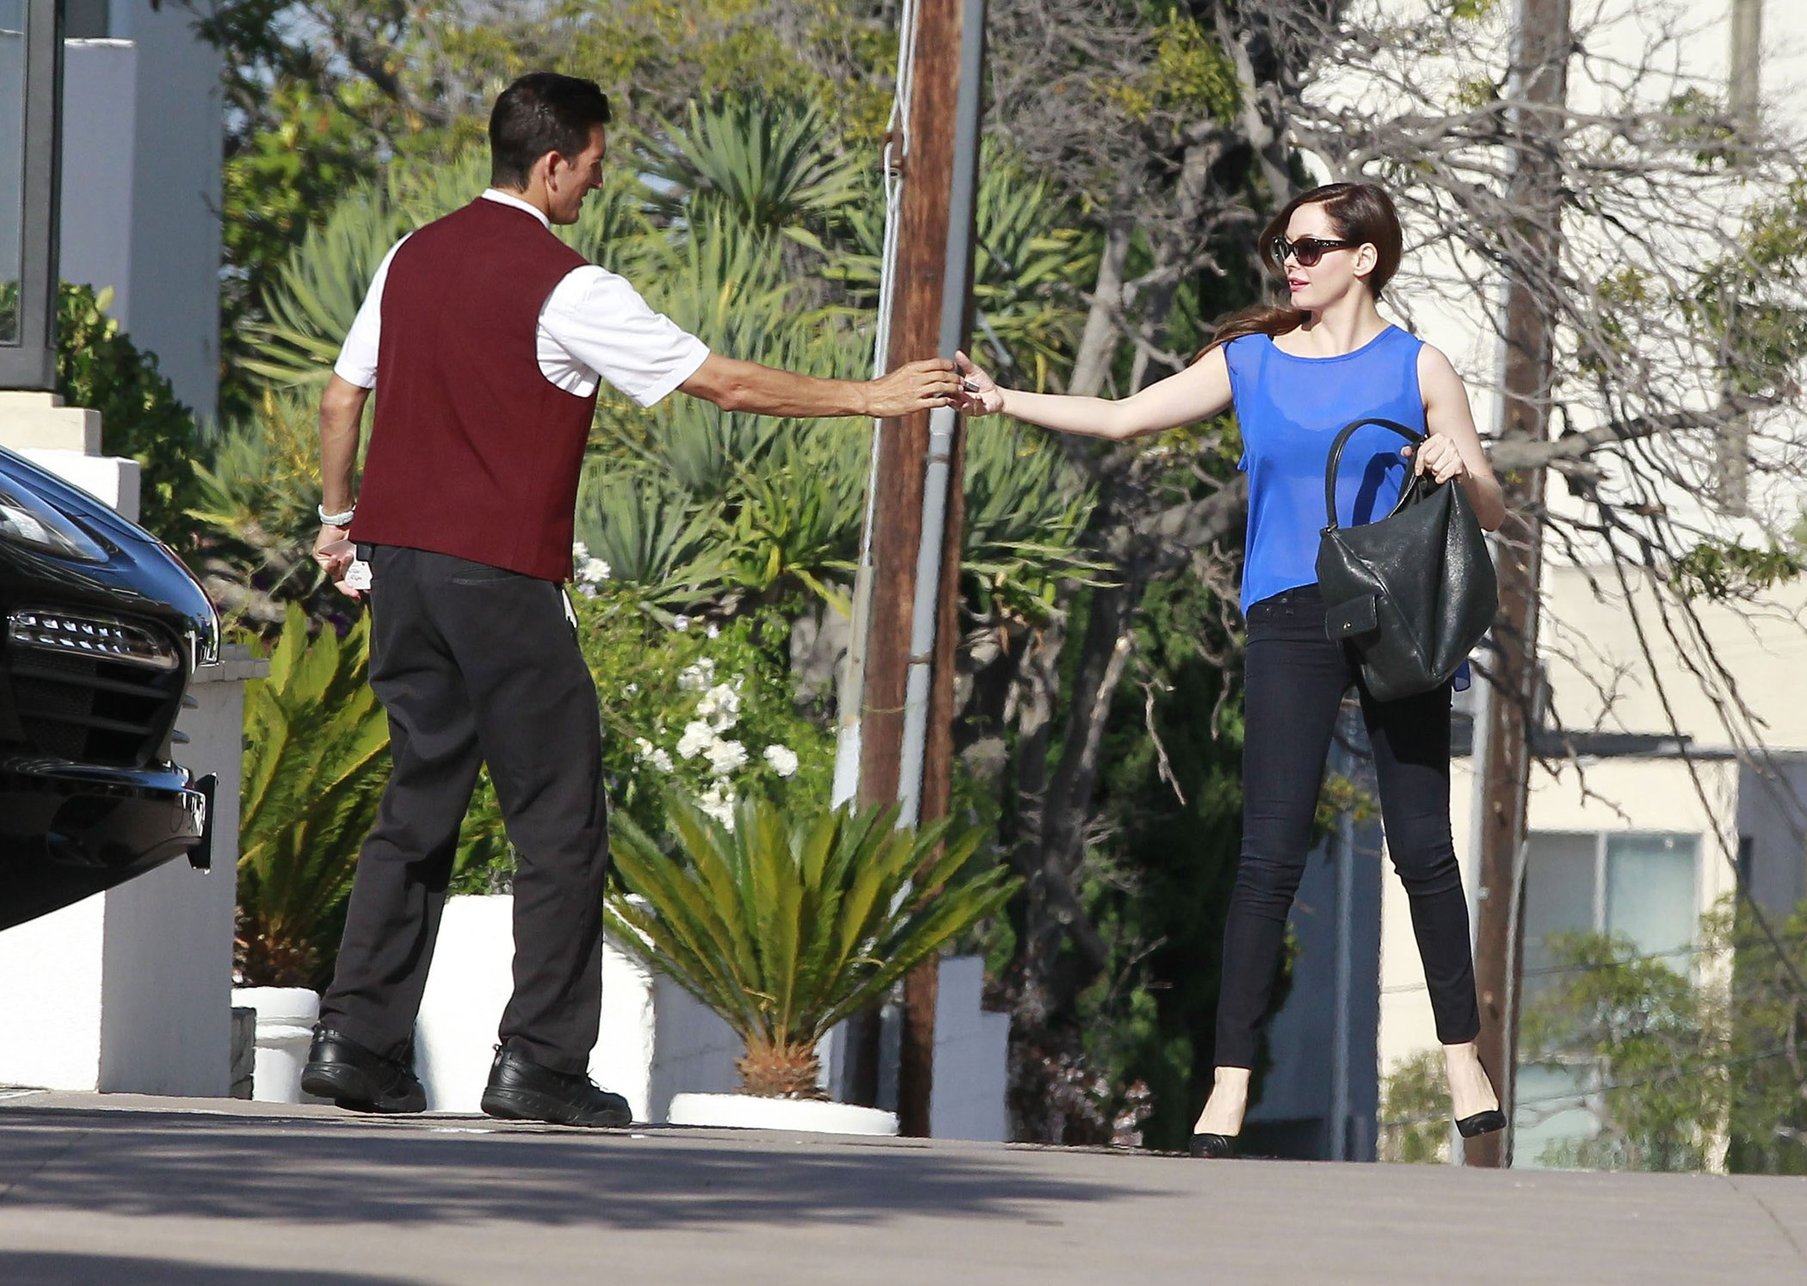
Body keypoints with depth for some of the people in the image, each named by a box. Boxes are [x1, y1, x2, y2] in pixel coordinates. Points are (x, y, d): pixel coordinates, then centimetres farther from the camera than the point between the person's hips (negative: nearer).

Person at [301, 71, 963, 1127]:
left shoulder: (412, 260, 10)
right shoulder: (566, 289, -11)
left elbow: (342, 397, 17)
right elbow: (723, 382, -8)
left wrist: (338, 518, 29)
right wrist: (871, 398, -1)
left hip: (400, 558, 7)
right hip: (501, 573, -7)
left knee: (420, 804, 12)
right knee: (560, 822, 0)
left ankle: (357, 1042, 6)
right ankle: (539, 1064, -3)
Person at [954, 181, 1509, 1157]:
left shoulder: (1414, 367, 7)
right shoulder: (1252, 362, 12)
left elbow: (1490, 516, 9)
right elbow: (1124, 417, 7)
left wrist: (1458, 472, -13)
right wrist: (1004, 401, -3)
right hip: (1289, 625, 1)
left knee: (1422, 844, 0)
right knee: (1270, 853, -7)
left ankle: (1462, 1061, 13)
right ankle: (1230, 1084, -8)